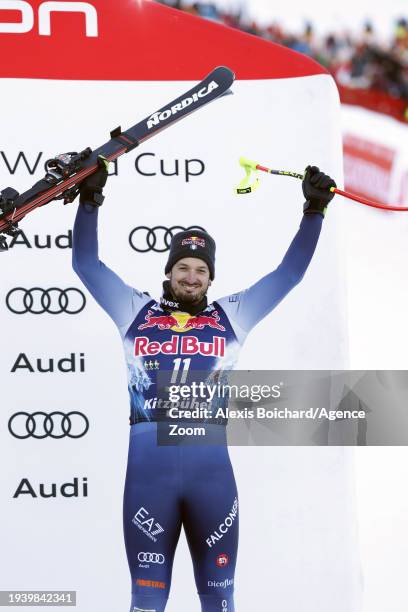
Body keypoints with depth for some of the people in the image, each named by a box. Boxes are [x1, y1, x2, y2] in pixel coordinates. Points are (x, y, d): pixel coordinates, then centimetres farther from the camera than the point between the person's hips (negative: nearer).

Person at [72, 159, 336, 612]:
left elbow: (290, 272, 19)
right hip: (148, 466, -1)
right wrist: (90, 199, 4)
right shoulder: (136, 311, 15)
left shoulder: (231, 315, 16)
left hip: (211, 465, 1)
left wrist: (314, 210, 13)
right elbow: (86, 263, 14)